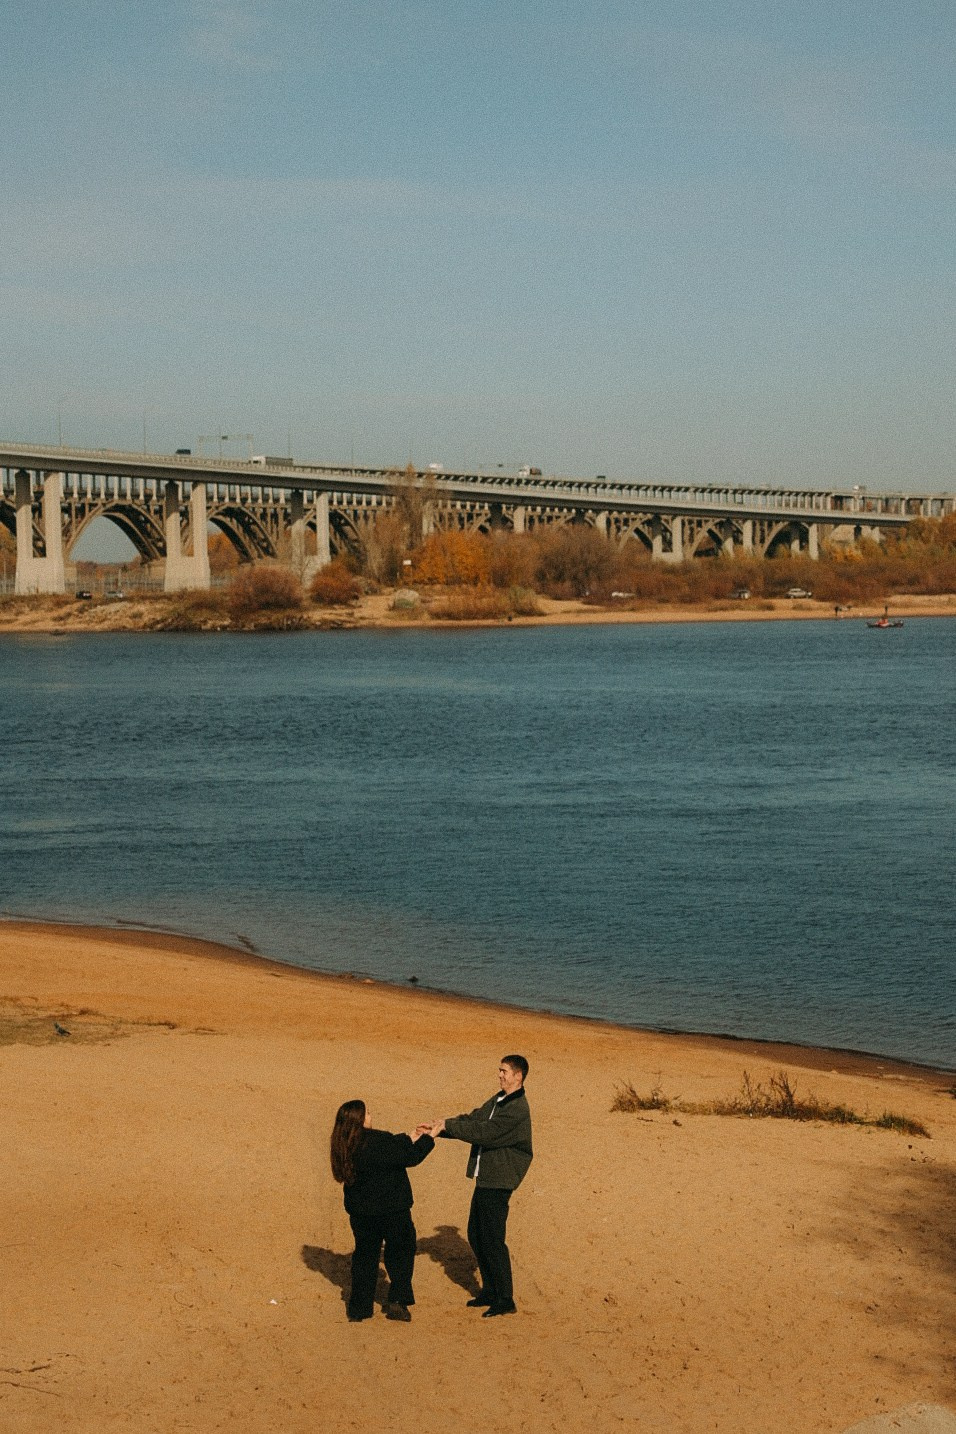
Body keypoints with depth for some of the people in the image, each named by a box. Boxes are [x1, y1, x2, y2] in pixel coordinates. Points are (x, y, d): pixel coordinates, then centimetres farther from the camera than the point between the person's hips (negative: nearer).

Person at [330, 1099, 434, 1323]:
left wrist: (410, 1138, 12)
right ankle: (397, 1301, 10)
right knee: (400, 1253, 14)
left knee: (365, 1255, 17)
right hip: (391, 1209, -6)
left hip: (360, 1212, 6)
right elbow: (410, 1157, -15)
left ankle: (359, 1308, 16)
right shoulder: (375, 1141, -24)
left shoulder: (344, 1147, 0)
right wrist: (427, 1138, 1)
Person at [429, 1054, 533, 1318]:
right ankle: (490, 1291, 27)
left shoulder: (518, 1109, -18)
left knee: (492, 1240, -6)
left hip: (497, 1182, -10)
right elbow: (472, 1119, 10)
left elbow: (484, 1132, -24)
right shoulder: (498, 1100, 13)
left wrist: (447, 1125, -19)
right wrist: (440, 1126, -5)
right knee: (476, 1236, 15)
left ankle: (505, 1299, 4)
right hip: (484, 1178, 10)